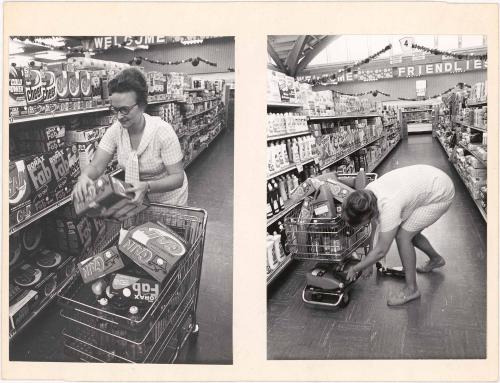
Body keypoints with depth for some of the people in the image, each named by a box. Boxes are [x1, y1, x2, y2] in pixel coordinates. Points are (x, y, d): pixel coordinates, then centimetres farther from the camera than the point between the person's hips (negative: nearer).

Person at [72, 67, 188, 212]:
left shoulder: (163, 131, -26)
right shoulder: (115, 130, -13)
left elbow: (178, 177, -25)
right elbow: (96, 166, -14)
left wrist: (147, 187, -42)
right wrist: (84, 177, -38)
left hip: (168, 198, -3)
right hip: (138, 198, 4)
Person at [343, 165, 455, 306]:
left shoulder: (389, 208, -37)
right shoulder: (367, 194, -14)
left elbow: (381, 251, -27)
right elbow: (375, 230, 1)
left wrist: (355, 268, -14)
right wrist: (369, 263, 7)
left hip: (441, 195, -8)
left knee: (402, 236, -14)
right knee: (410, 233, 17)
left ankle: (411, 289, -2)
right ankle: (436, 259, 45)